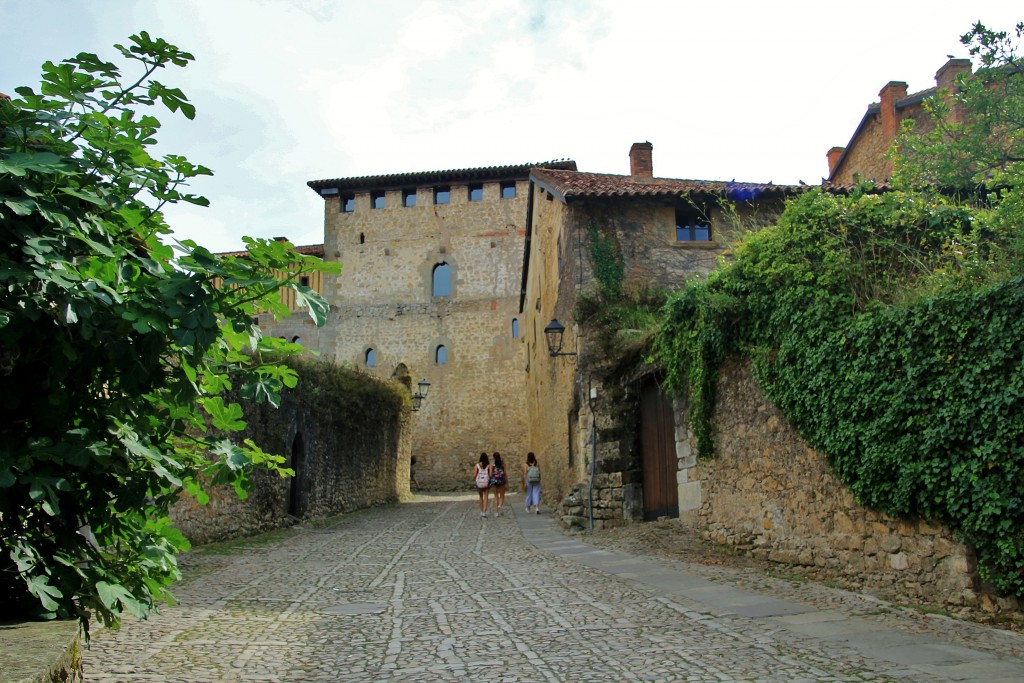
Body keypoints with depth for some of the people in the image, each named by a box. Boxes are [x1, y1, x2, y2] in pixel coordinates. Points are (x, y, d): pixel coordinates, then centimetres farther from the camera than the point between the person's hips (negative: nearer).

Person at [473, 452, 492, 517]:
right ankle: (484, 512, -12)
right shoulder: (489, 465, -5)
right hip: (487, 483, -1)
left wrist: (474, 479, 13)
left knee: (481, 497, 20)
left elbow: (474, 475, -9)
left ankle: (482, 511, 26)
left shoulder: (477, 465, -4)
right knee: (485, 498, 3)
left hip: (479, 483, 1)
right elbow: (490, 474, -13)